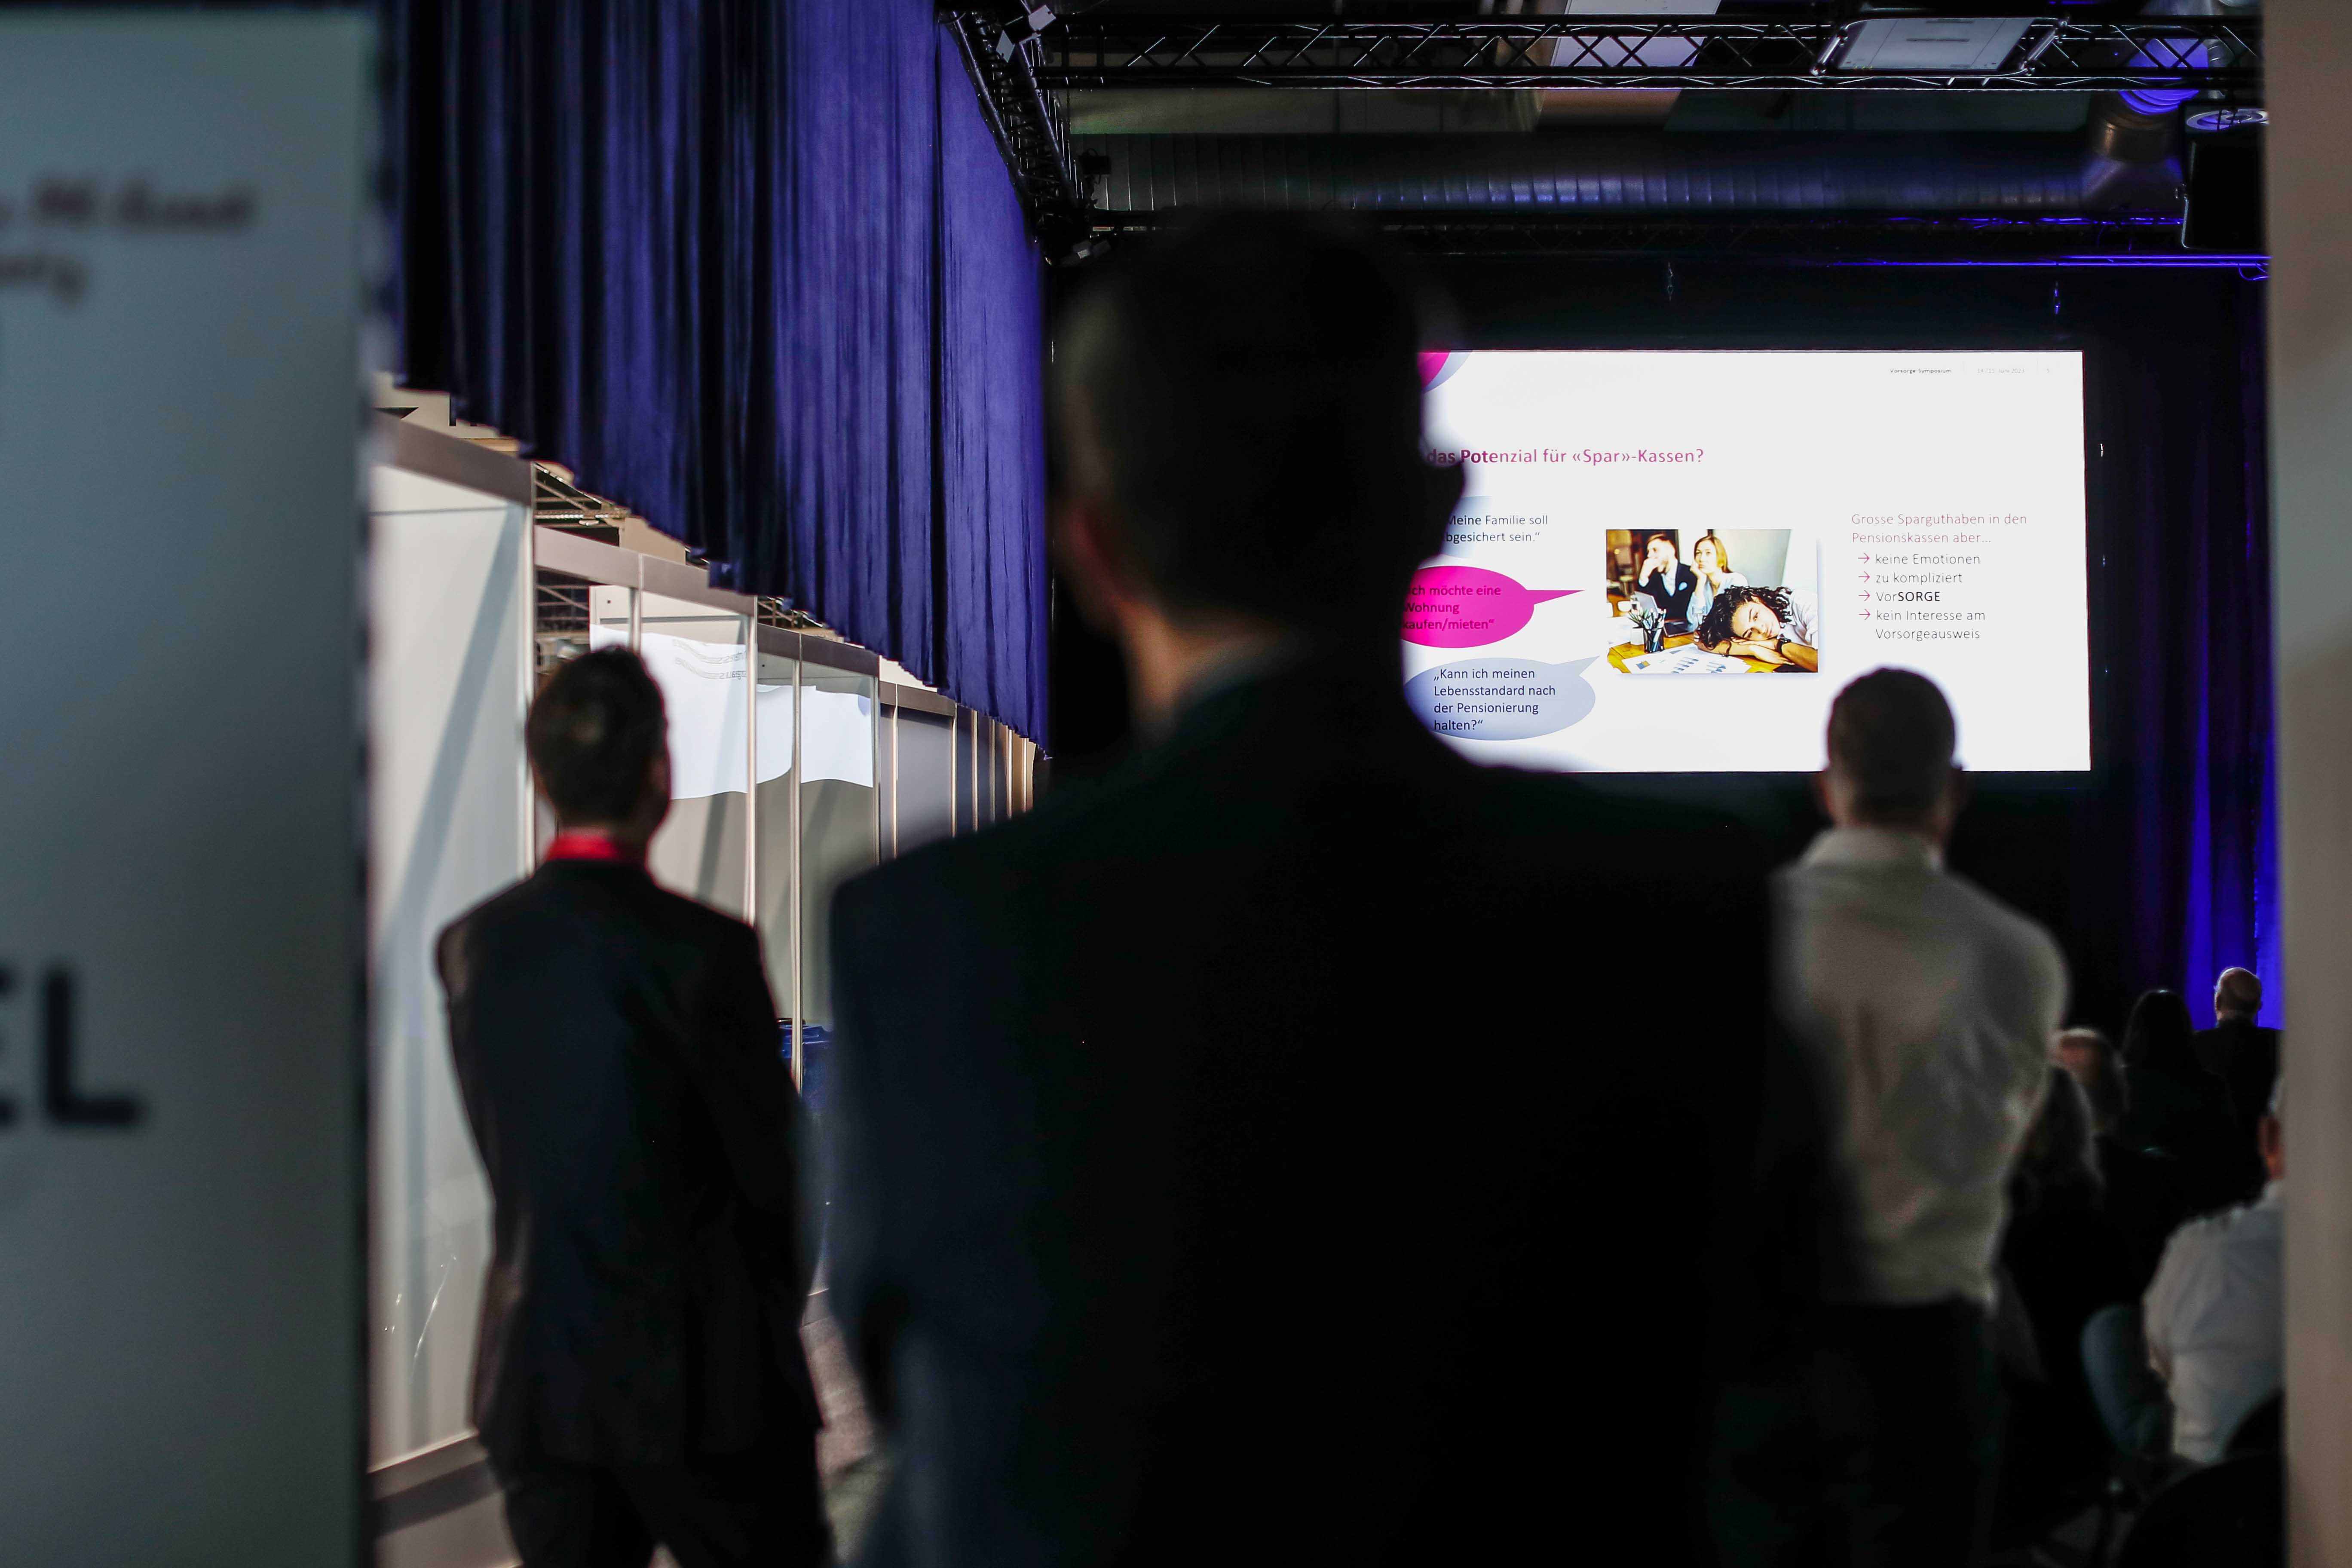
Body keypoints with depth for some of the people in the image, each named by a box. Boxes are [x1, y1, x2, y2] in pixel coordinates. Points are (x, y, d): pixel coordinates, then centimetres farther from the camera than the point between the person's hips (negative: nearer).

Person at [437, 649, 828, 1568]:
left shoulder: (471, 947, 1)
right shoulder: (704, 949, -15)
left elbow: (506, 1155, 8)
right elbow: (770, 1162, -6)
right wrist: (775, 1313, 12)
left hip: (531, 1369, 5)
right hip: (698, 1374, -5)